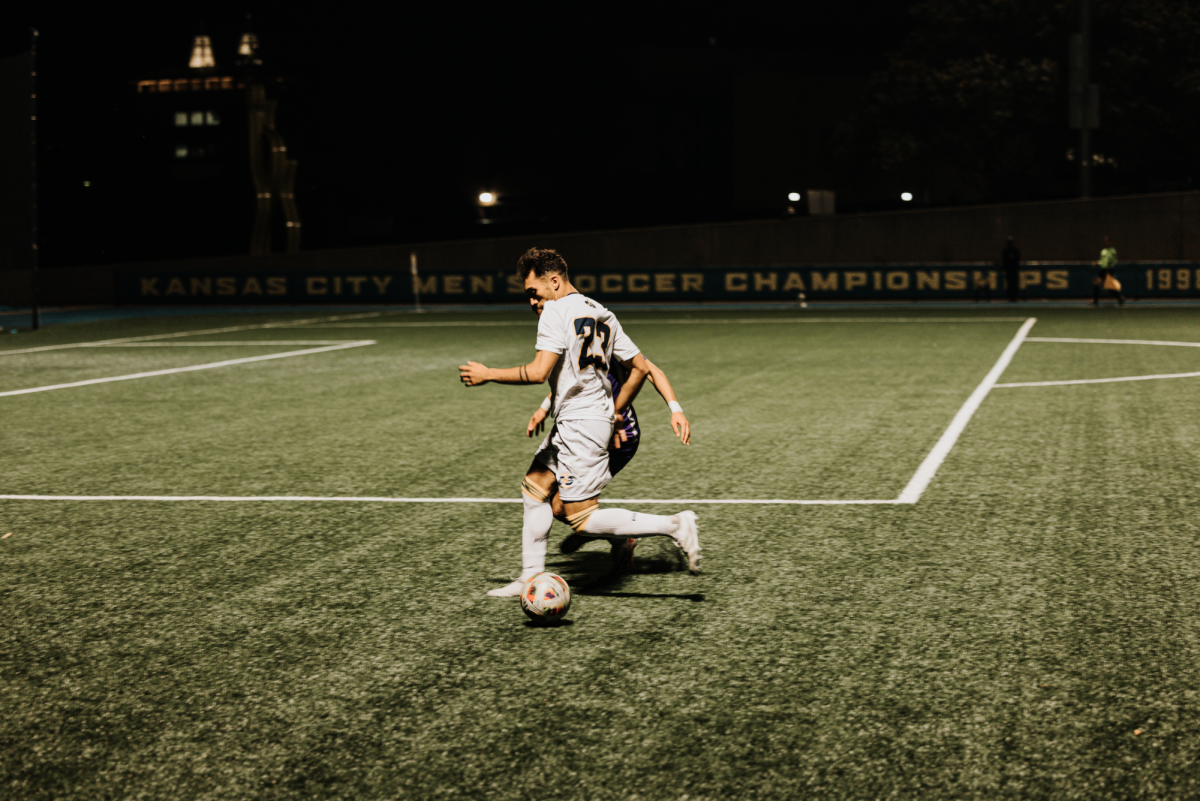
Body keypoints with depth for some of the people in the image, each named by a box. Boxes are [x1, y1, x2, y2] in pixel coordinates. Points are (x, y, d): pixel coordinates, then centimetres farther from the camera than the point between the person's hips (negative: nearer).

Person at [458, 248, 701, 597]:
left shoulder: (557, 312, -12)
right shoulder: (603, 315, 13)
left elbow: (538, 372, -22)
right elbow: (640, 367, 13)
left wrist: (486, 375, -10)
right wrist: (615, 412, 22)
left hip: (579, 425, -10)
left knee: (584, 520, -6)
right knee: (534, 487, 16)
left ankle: (673, 526, -9)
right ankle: (531, 577, 19)